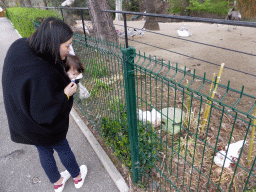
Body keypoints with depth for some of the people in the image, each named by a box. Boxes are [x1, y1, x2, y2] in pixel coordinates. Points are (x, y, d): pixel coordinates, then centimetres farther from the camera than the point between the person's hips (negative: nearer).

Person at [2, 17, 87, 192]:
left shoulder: (19, 47, -15)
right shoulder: (41, 74, -40)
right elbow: (45, 113, -33)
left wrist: (60, 61, -12)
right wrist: (66, 94, -23)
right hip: (42, 128, -7)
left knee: (45, 152, 26)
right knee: (63, 149, 20)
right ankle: (78, 177, 50)